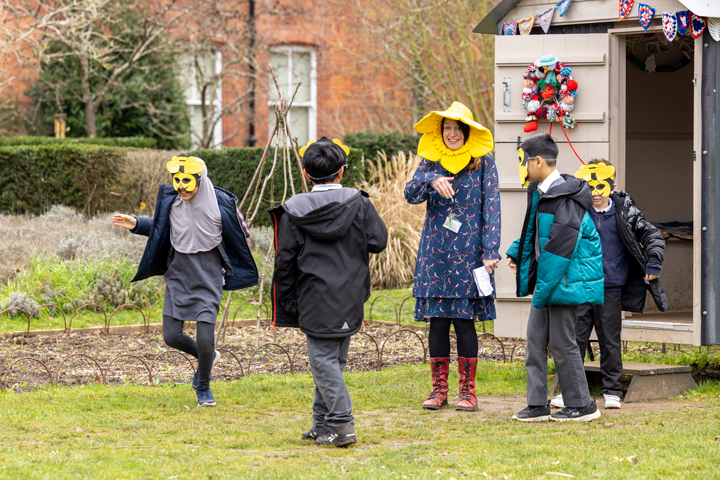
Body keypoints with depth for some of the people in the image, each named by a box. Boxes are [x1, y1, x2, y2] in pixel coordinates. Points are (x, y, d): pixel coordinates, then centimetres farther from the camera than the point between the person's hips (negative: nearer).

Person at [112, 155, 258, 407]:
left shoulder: (220, 203, -13)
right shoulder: (170, 201, -5)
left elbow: (239, 234, 5)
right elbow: (160, 226, 13)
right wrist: (136, 224, 1)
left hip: (208, 278, -3)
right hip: (178, 275, 3)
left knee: (204, 339, -10)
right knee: (171, 336, 0)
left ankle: (203, 387, 18)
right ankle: (207, 357, 31)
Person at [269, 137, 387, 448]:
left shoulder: (295, 211, -3)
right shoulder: (358, 203, -1)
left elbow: (286, 260, -1)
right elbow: (378, 241, -1)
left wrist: (288, 301, 8)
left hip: (315, 302, -3)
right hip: (350, 300, 3)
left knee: (324, 360, -1)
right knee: (333, 360, 14)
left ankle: (341, 424, -12)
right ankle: (323, 425, 19)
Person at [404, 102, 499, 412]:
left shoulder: (483, 163, 2)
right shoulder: (431, 162, 10)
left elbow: (491, 209, -1)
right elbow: (411, 194, -4)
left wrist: (491, 252, -9)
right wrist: (431, 180, -24)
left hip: (468, 254, -3)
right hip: (436, 254, 3)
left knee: (464, 320, -2)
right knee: (437, 320, 3)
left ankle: (467, 390, 5)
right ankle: (439, 388, 10)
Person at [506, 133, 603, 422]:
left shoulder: (565, 199, -20)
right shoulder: (540, 194, 11)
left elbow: (560, 248, -23)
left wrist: (543, 292, -22)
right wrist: (515, 253, 15)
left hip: (565, 280, -10)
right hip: (546, 279, 10)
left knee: (562, 343, -3)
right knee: (536, 339, 9)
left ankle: (581, 405, 9)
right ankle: (538, 405, 13)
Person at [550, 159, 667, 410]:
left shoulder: (624, 212, 0)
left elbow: (652, 235, 7)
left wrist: (653, 264, -2)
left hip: (610, 289, 0)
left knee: (610, 341, 7)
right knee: (575, 340, 3)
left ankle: (612, 391, 17)